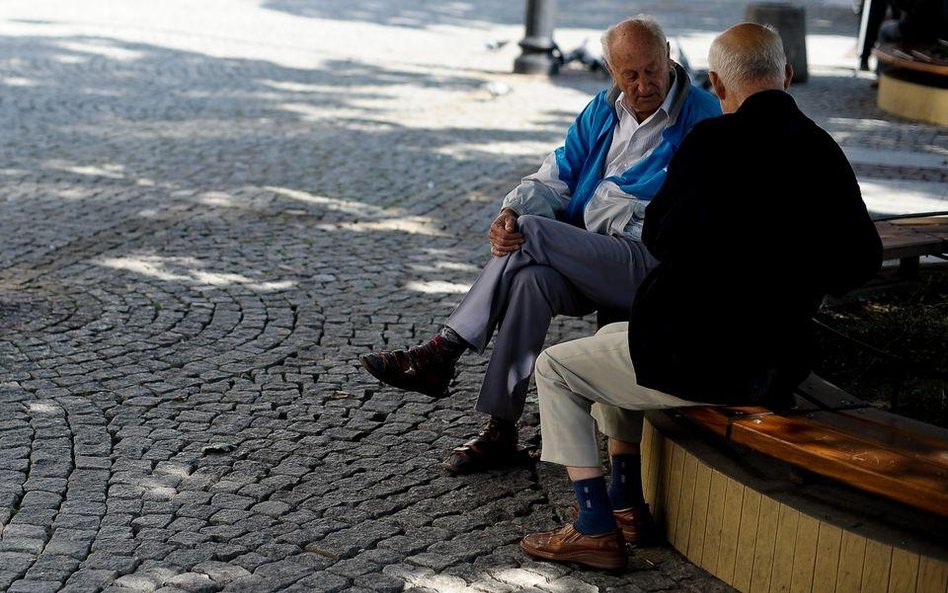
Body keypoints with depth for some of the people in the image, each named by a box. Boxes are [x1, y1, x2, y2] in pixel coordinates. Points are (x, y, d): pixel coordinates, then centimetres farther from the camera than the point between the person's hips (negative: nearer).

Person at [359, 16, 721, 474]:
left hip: (650, 267, -5)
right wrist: (510, 213, -11)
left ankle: (441, 353, -18)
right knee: (532, 278, -30)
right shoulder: (602, 111, 16)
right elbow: (554, 179, 12)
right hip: (584, 260, 5)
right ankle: (500, 430, -25)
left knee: (531, 231, -26)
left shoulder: (703, 119, -3)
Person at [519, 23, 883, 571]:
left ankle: (597, 529, 9)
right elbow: (862, 260, 6)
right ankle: (627, 506, 33)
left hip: (694, 360, -7)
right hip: (777, 365, 8)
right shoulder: (826, 154, 0)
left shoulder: (711, 142, -17)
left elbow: (657, 236, -8)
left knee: (556, 369, 13)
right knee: (611, 339, 30)